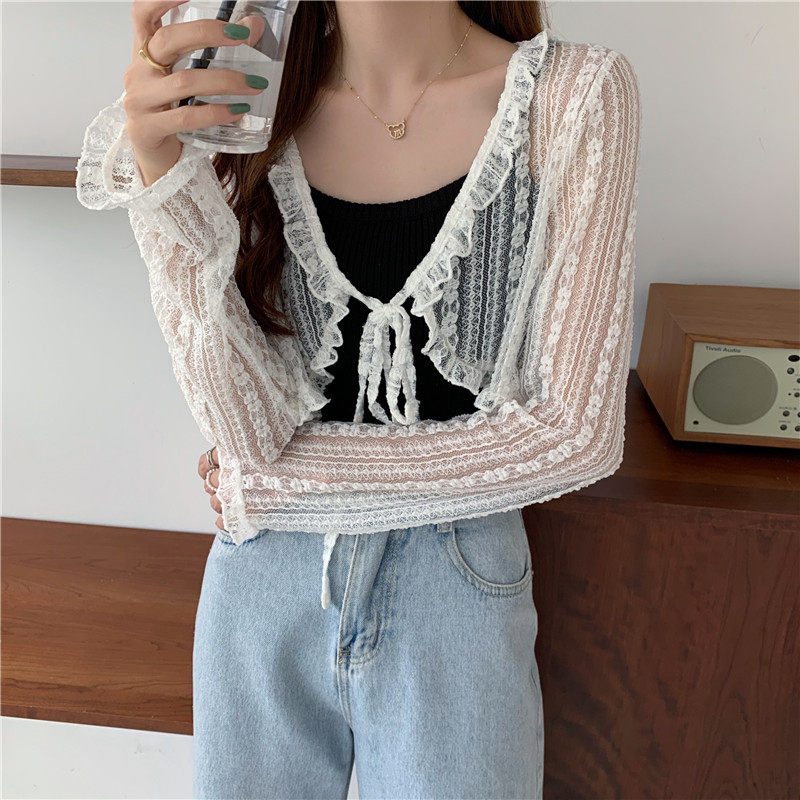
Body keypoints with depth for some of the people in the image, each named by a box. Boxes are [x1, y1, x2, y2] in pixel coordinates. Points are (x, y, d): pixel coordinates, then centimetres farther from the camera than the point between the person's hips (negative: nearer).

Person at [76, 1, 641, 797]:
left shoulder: (575, 94, -11)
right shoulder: (237, 103, -5)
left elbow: (577, 434, -14)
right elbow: (251, 430, -13)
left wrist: (274, 478, -10)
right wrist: (163, 177, -27)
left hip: (457, 593, -2)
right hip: (262, 589, 3)